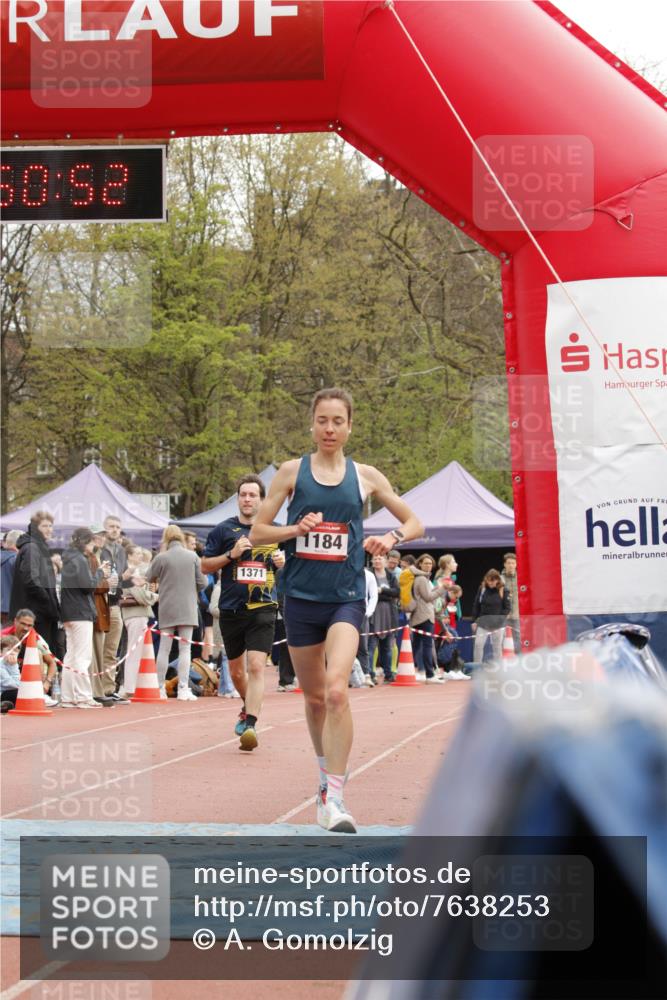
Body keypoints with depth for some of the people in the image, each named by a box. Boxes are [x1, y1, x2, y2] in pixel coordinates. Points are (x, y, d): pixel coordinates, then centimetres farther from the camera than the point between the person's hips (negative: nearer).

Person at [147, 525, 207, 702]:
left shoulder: (161, 558, -8)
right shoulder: (193, 556, -5)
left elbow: (149, 578, 5)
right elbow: (202, 582, 0)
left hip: (167, 608, 0)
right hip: (188, 608, 0)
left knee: (164, 648, 8)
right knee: (185, 648, 3)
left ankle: (160, 688, 11)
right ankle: (183, 689, -2)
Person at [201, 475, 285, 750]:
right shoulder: (224, 529, 3)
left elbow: (285, 560, 21)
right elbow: (205, 565, 4)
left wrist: (283, 562, -3)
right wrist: (231, 554, -11)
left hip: (262, 608, -1)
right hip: (231, 610, 1)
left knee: (256, 666, -16)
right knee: (236, 670, 15)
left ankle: (250, 724, -21)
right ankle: (249, 706, 43)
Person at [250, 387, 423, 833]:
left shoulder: (365, 477, 5)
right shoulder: (292, 472, 4)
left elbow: (415, 523, 15)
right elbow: (258, 532, 5)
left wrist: (392, 537, -7)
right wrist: (296, 529, -13)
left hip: (346, 598, -2)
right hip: (301, 597, 2)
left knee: (336, 692, -20)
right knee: (314, 698, 13)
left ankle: (335, 799, -20)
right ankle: (327, 775, 37)